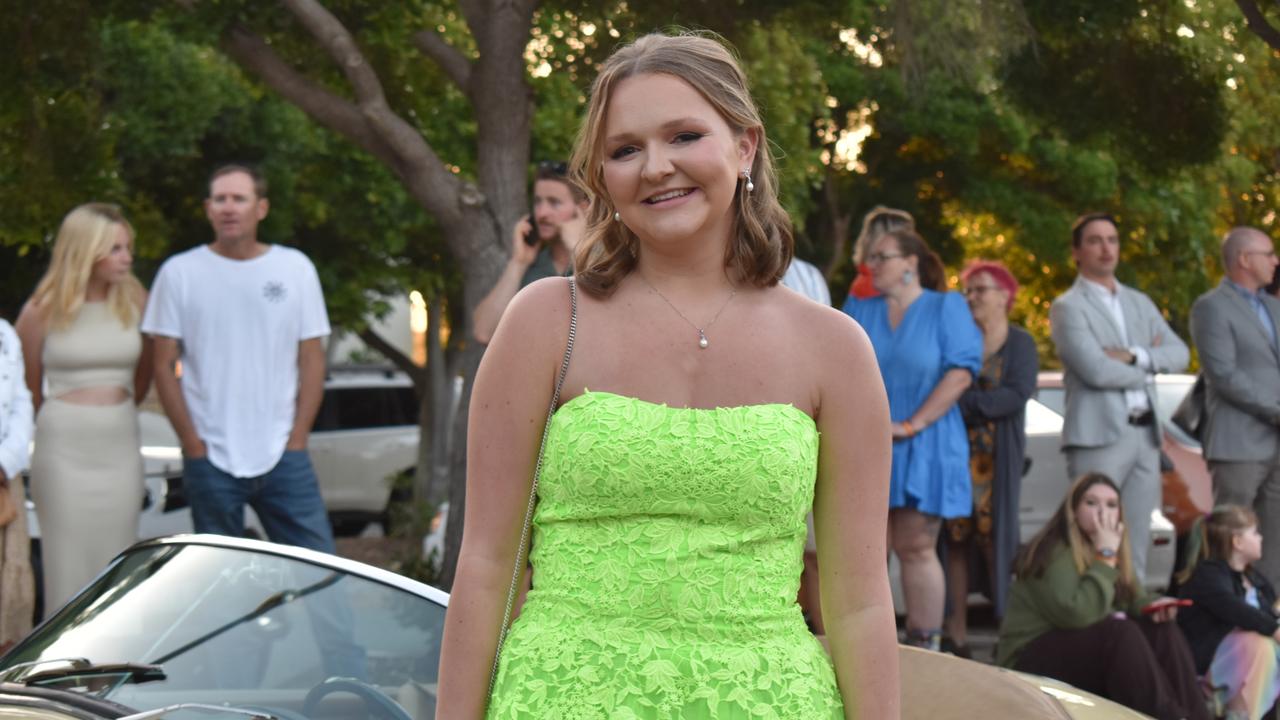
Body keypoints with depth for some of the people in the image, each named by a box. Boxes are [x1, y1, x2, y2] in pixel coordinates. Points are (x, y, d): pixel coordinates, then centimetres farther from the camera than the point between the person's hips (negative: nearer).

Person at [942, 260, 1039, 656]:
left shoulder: (1019, 343, 5)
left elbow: (1017, 395, -8)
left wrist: (965, 405, -12)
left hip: (997, 456, -2)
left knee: (995, 534, -7)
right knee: (956, 535, -3)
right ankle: (956, 630, -1)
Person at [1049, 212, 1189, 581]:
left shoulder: (1139, 303, 19)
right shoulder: (1068, 307, -2)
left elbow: (1179, 354, 8)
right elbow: (1096, 371, -14)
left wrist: (1134, 356, -9)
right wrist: (1147, 367, 1)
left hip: (1145, 433, 7)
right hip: (1100, 435, -6)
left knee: (1137, 539, 6)